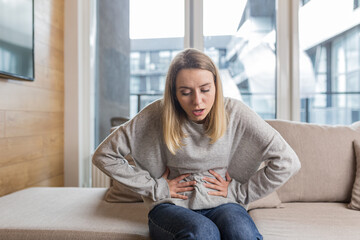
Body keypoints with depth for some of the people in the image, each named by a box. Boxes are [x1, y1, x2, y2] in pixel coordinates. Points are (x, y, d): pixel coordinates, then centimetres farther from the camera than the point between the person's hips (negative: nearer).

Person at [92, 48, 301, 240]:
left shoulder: (234, 114, -7)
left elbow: (287, 162, -5)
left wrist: (238, 192, -5)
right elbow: (104, 155, -3)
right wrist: (155, 188, -4)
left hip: (222, 205, 1)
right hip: (171, 207, 0)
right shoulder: (156, 116, -8)